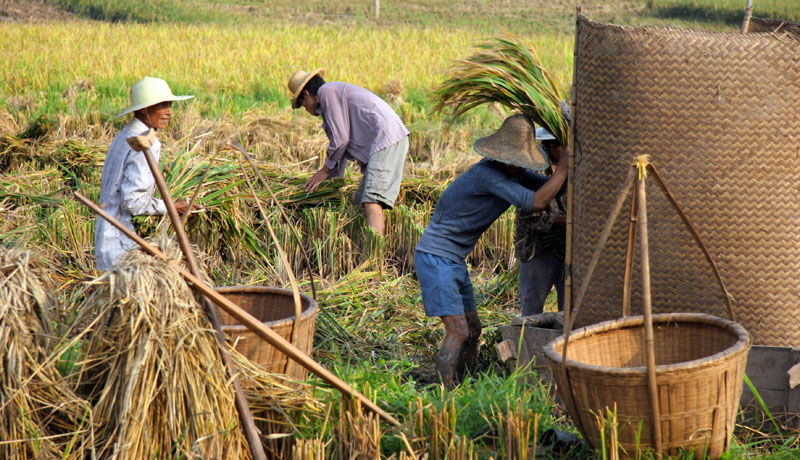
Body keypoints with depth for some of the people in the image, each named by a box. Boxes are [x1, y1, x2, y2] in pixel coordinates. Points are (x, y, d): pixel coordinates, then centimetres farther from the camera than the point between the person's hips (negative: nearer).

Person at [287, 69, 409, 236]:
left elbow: (340, 138, -7)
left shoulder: (326, 92, -2)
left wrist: (326, 169, 6)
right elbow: (342, 141, 34)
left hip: (386, 139, -11)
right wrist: (332, 178, 38)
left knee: (372, 201, -23)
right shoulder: (336, 92, 29)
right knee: (360, 201, 11)